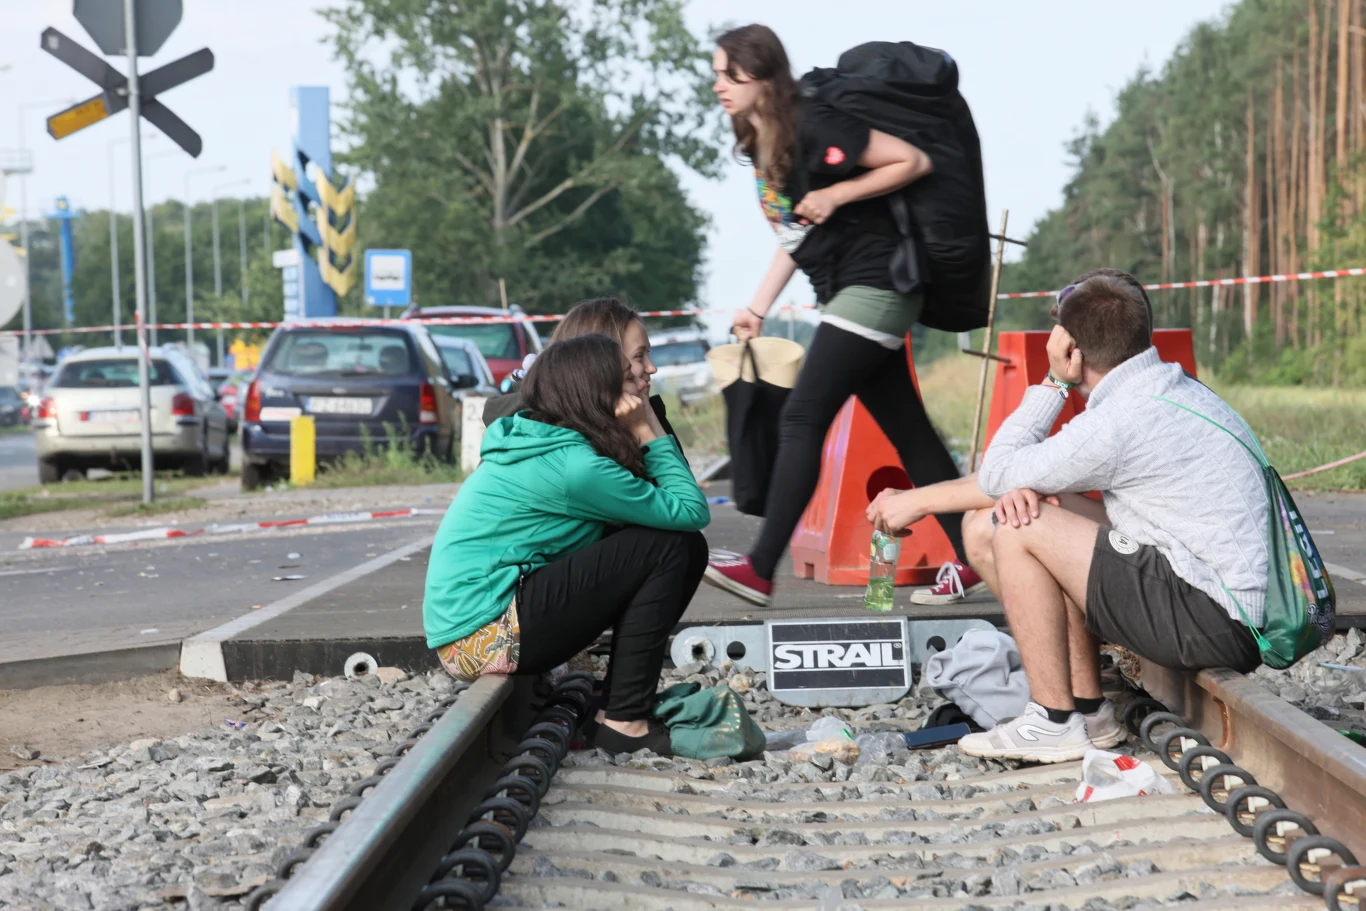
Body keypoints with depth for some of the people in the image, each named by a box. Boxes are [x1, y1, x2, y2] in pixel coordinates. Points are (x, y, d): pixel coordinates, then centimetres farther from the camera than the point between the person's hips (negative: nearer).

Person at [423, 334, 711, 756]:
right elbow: (690, 510, -11)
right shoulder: (573, 464, -17)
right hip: (488, 637, -9)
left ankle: (622, 699, 11)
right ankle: (624, 722, -8)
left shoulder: (535, 442, 11)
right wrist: (649, 432, -2)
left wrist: (644, 435, 2)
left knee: (687, 552, 7)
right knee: (669, 547, -13)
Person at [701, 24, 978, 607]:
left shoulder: (813, 128, -16)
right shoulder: (760, 146, 11)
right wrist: (758, 308, 14)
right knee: (907, 430, 9)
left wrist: (836, 195, -18)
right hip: (848, 294, 9)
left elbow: (914, 162, -15)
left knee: (803, 418, -13)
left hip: (874, 285, -9)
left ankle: (760, 570, -13)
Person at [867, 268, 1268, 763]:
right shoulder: (1174, 386, 11)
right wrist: (1023, 489, -7)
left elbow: (999, 475, -9)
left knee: (1016, 528, -12)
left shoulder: (1122, 420, -20)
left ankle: (1054, 723, -5)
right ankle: (1087, 709, 13)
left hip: (1215, 625, -10)